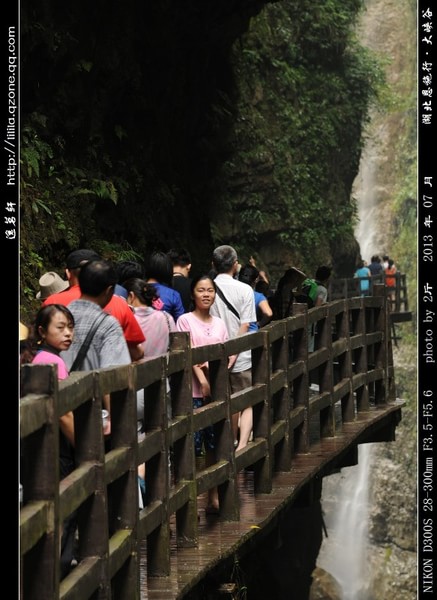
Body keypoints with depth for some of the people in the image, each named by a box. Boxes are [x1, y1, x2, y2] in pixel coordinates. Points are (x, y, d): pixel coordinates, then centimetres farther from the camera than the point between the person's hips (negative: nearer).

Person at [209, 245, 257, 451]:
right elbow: (244, 328, -12)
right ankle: (242, 446, -16)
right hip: (241, 358, -4)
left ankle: (233, 443, 35)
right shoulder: (244, 290, -8)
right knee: (248, 404, 2)